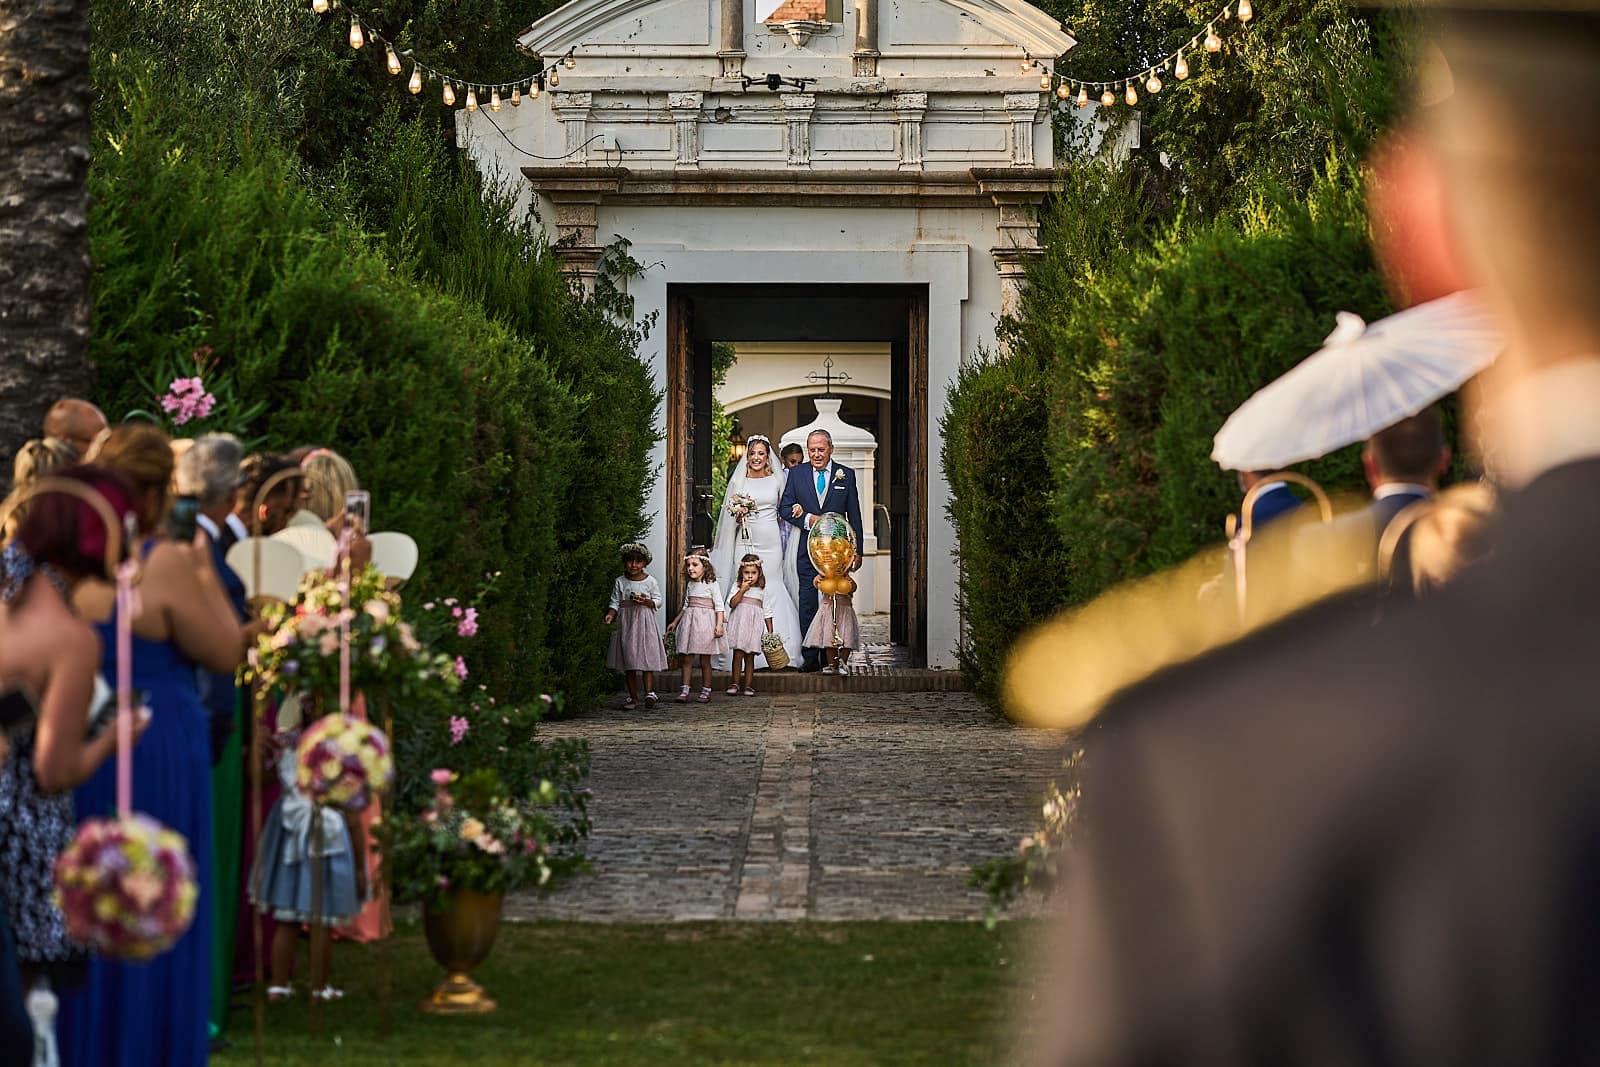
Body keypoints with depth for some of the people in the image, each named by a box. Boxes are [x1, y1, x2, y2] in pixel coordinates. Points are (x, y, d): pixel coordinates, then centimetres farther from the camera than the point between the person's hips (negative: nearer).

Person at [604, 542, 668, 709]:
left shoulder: (650, 581, 1)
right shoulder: (620, 582, 5)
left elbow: (658, 601, 4)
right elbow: (615, 602, 4)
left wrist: (646, 602, -15)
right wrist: (611, 614, -14)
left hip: (645, 622, -2)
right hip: (626, 623, 2)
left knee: (647, 658, -9)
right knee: (628, 658, 3)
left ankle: (649, 693, -11)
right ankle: (633, 697, 7)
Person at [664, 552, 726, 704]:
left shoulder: (711, 585, -6)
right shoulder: (690, 585, 12)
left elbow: (719, 606, -9)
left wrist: (719, 625, -18)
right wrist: (675, 622, 25)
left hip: (705, 623, -5)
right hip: (689, 621, 5)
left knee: (705, 660, 1)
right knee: (687, 659, 0)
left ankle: (706, 691, 9)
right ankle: (684, 691, -1)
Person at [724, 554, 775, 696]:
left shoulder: (762, 590, 11)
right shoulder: (737, 587, 6)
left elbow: (766, 612, 14)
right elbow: (732, 603, -8)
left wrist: (770, 631, 10)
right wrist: (742, 590, -13)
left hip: (754, 626, 1)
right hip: (739, 623, -1)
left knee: (750, 656, 2)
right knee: (738, 653, -7)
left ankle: (748, 685, 4)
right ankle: (735, 683, -1)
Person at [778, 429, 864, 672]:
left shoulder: (846, 475, 6)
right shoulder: (797, 474, 8)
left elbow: (854, 516, 7)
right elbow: (785, 507, 6)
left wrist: (857, 551, 3)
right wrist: (808, 519, -11)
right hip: (807, 550, 1)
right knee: (808, 604, -2)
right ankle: (811, 658, 0)